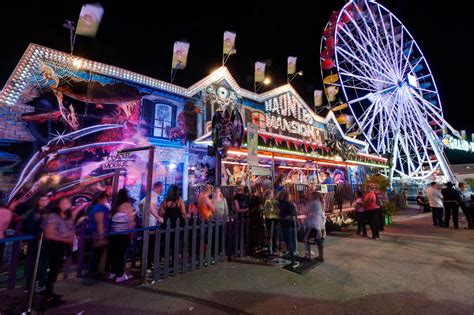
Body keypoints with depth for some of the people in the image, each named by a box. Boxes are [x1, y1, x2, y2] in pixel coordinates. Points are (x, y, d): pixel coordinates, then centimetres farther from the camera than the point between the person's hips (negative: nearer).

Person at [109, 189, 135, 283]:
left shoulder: (115, 205, 8)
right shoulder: (128, 205, -9)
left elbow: (112, 218, 5)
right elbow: (131, 219, -11)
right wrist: (131, 231, -2)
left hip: (113, 233, 6)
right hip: (123, 233, -6)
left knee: (114, 253, 14)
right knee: (121, 253, 1)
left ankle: (114, 272, 27)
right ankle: (120, 275, 8)